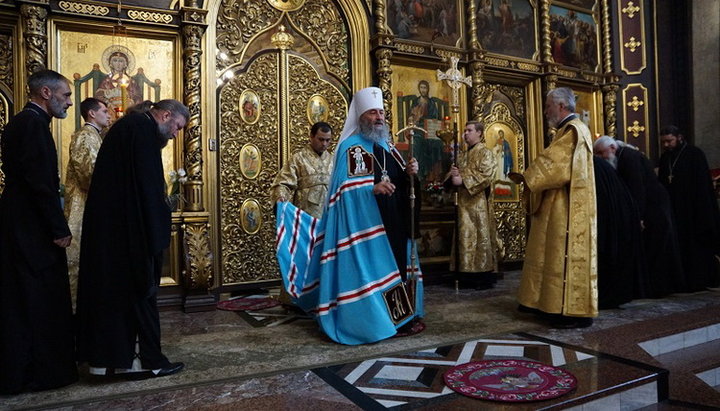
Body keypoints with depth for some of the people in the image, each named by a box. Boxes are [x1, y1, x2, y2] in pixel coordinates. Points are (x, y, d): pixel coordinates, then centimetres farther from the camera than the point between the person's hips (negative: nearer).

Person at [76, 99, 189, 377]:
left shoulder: (128, 125, 19)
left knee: (111, 289, 13)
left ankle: (108, 357, 22)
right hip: (129, 229, -10)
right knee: (141, 290, -1)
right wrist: (155, 233, -17)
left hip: (107, 226, 10)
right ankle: (149, 359, 8)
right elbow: (148, 186, -19)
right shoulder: (143, 128, -12)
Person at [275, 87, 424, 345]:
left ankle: (399, 315, 26)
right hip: (364, 223, -8)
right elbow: (346, 187, -17)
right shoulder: (351, 147, -7)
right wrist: (373, 188, -32)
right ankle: (369, 323, 5)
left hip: (393, 222, 8)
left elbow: (400, 180, 19)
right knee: (369, 268, -6)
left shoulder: (386, 145, 17)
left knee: (396, 266, 13)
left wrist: (409, 173, -3)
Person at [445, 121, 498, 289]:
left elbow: (486, 176, -16)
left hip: (478, 202, -7)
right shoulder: (463, 155, 20)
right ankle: (469, 272, 13)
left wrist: (463, 180, -18)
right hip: (464, 203, 7)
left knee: (480, 236, -6)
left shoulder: (485, 153, -3)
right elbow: (456, 176, 19)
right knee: (466, 237, 7)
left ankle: (485, 275, 0)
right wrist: (453, 175, -5)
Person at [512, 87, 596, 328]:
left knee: (567, 254, -7)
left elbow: (552, 164, -20)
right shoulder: (569, 129, 19)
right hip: (559, 206, 10)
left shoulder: (573, 130, -13)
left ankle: (575, 311, 0)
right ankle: (544, 301, 22)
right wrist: (529, 178, 6)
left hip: (567, 207, -10)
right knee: (553, 253, 13)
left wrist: (526, 178, -8)